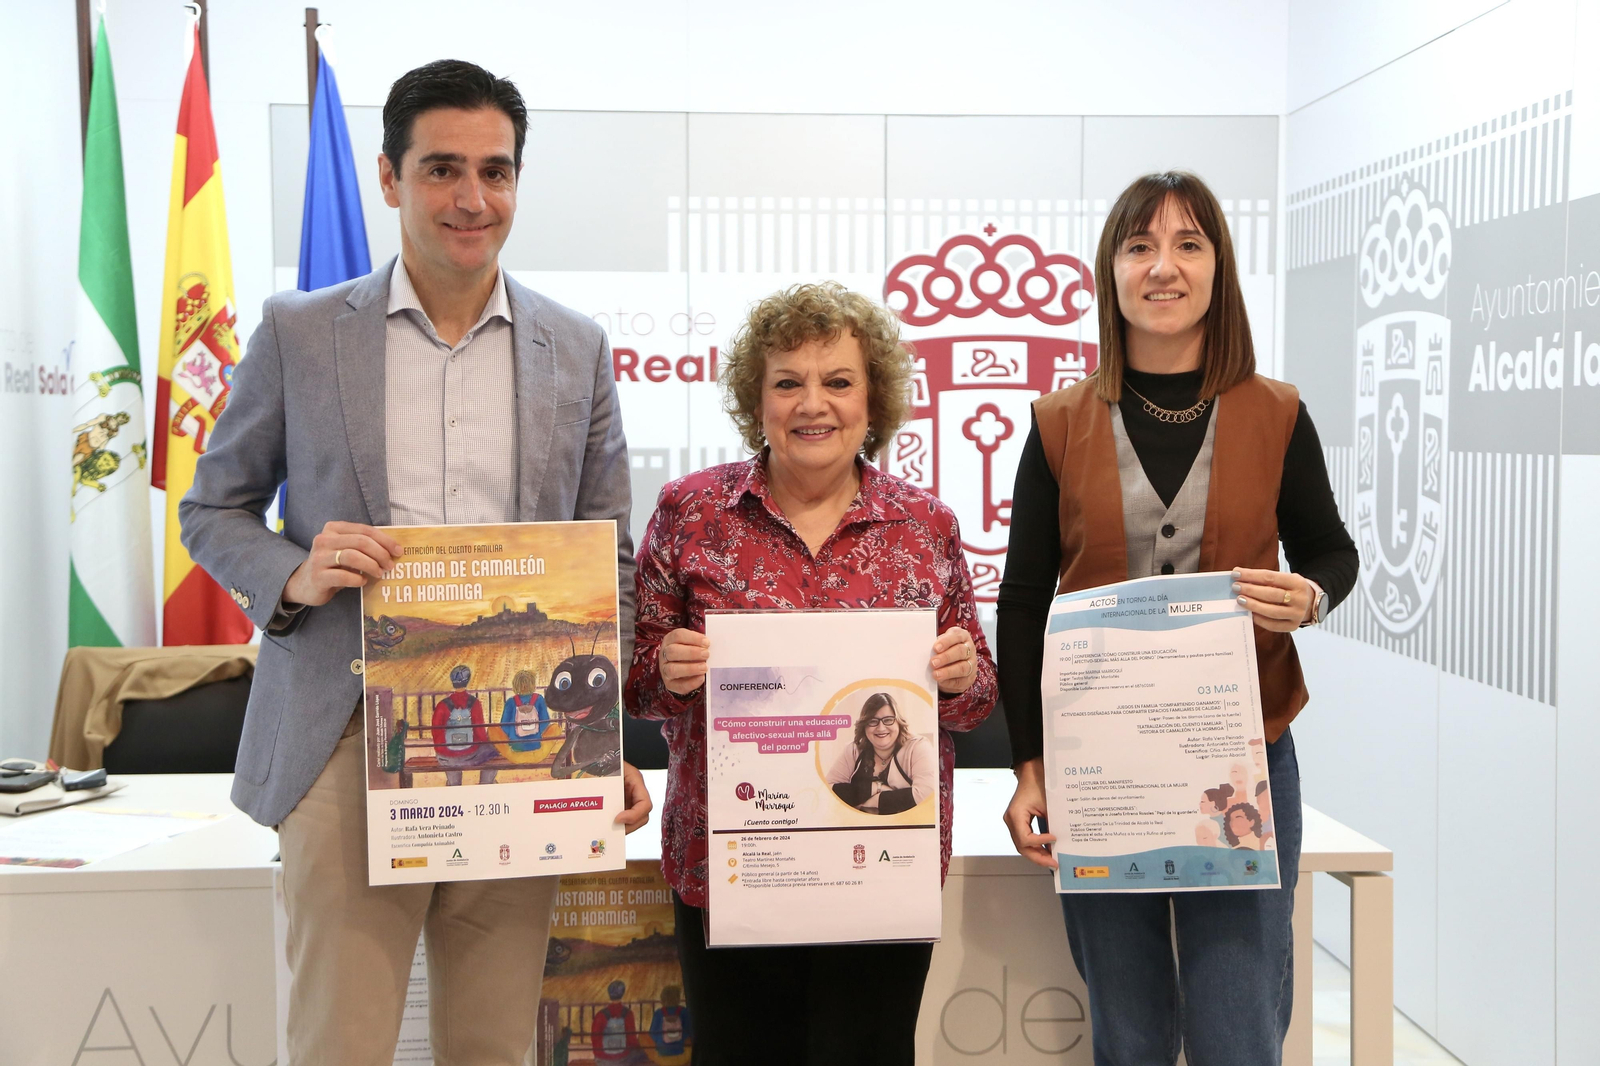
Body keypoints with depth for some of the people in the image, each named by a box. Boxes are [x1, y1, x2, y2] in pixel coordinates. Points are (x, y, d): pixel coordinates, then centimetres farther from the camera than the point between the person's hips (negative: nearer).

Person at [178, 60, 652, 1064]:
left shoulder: (578, 349, 8)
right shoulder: (299, 332, 4)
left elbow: (606, 563, 11)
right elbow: (212, 510, 11)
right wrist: (295, 577, -12)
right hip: (351, 743, -1)